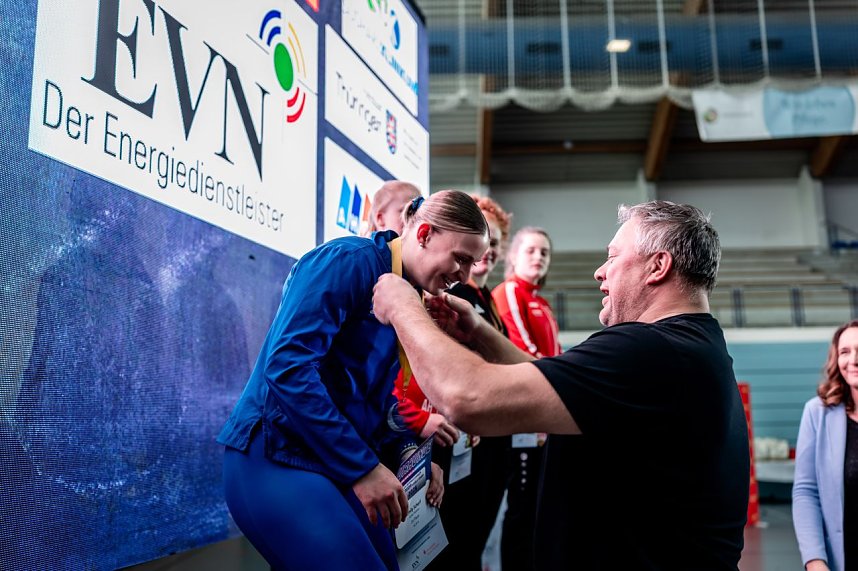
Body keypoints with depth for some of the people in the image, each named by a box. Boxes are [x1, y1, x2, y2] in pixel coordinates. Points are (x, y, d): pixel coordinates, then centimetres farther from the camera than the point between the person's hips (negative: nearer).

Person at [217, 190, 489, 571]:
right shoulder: (350, 260, -14)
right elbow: (287, 365, -25)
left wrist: (405, 451, 3)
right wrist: (363, 466, -22)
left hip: (339, 465, 9)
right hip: (277, 458, -9)